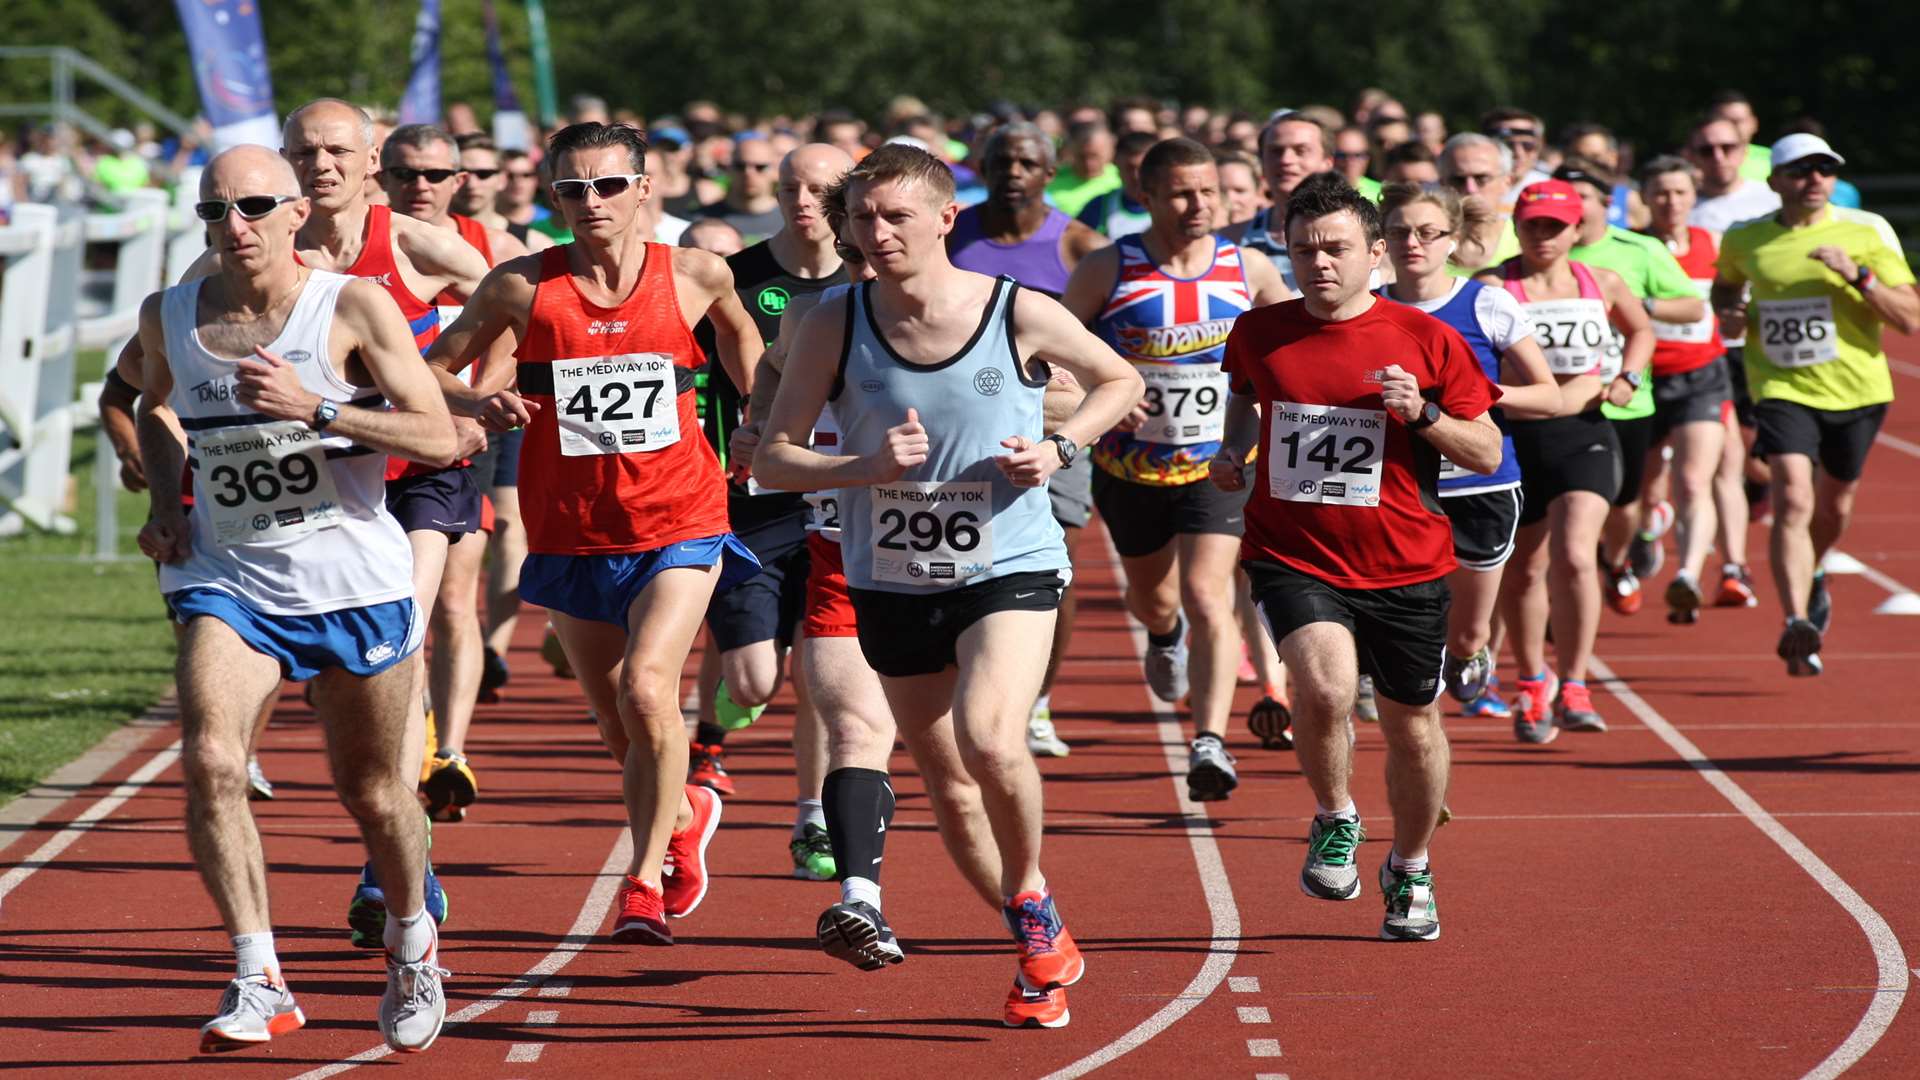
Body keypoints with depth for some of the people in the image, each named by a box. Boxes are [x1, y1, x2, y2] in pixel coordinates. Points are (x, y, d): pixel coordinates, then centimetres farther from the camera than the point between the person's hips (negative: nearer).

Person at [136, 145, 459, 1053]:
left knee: (372, 789, 12)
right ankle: (258, 983, -19)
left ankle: (412, 944, 41)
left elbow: (438, 437, -14)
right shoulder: (168, 317, 1)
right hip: (225, 578, 2)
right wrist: (164, 499, 7)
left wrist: (316, 410, -25)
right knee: (209, 758, -23)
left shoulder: (353, 308, -10)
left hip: (353, 579, -2)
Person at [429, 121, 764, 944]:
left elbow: (735, 323, 20)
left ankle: (644, 879, -9)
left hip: (678, 524, -2)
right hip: (570, 532, 2)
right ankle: (685, 816, 45)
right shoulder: (522, 286, -6)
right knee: (618, 724, 13)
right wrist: (479, 405, -17)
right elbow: (430, 373, 3)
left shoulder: (695, 277, -4)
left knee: (647, 689, -22)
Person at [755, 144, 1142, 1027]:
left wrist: (1059, 448, -10)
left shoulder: (1021, 315, -11)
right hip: (891, 581, 3)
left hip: (1010, 567, -3)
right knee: (941, 763, 13)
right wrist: (869, 467, -23)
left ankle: (1029, 899, -1)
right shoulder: (835, 327, -7)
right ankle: (1035, 937, 34)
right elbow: (772, 459, -6)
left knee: (988, 740, -27)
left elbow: (1118, 381, 8)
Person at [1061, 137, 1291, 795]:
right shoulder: (1107, 272, -10)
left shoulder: (1248, 270, -4)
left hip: (1216, 466, -1)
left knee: (1207, 597, -18)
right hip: (1129, 465, 1)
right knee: (1154, 599, 21)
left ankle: (1210, 742, -21)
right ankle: (1166, 635, 59)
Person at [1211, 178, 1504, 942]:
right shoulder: (1260, 333, 2)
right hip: (1293, 556, -1)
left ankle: (1410, 872, 37)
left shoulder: (1425, 341, -5)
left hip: (1405, 568, 1)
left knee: (1413, 727, 11)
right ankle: (1334, 822, 2)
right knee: (1324, 686, -27)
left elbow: (1488, 454, 0)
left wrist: (1422, 414, -17)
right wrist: (1234, 450, 8)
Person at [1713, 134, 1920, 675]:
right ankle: (1798, 623, -31)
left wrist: (1859, 276, -21)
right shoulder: (1744, 239, 1)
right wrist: (1728, 313, 1)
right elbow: (1724, 284, 24)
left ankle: (1812, 578, 52)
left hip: (1856, 388, 1)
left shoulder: (1865, 234, -5)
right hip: (1782, 388, -1)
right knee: (1793, 499, -22)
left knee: (1834, 505, 19)